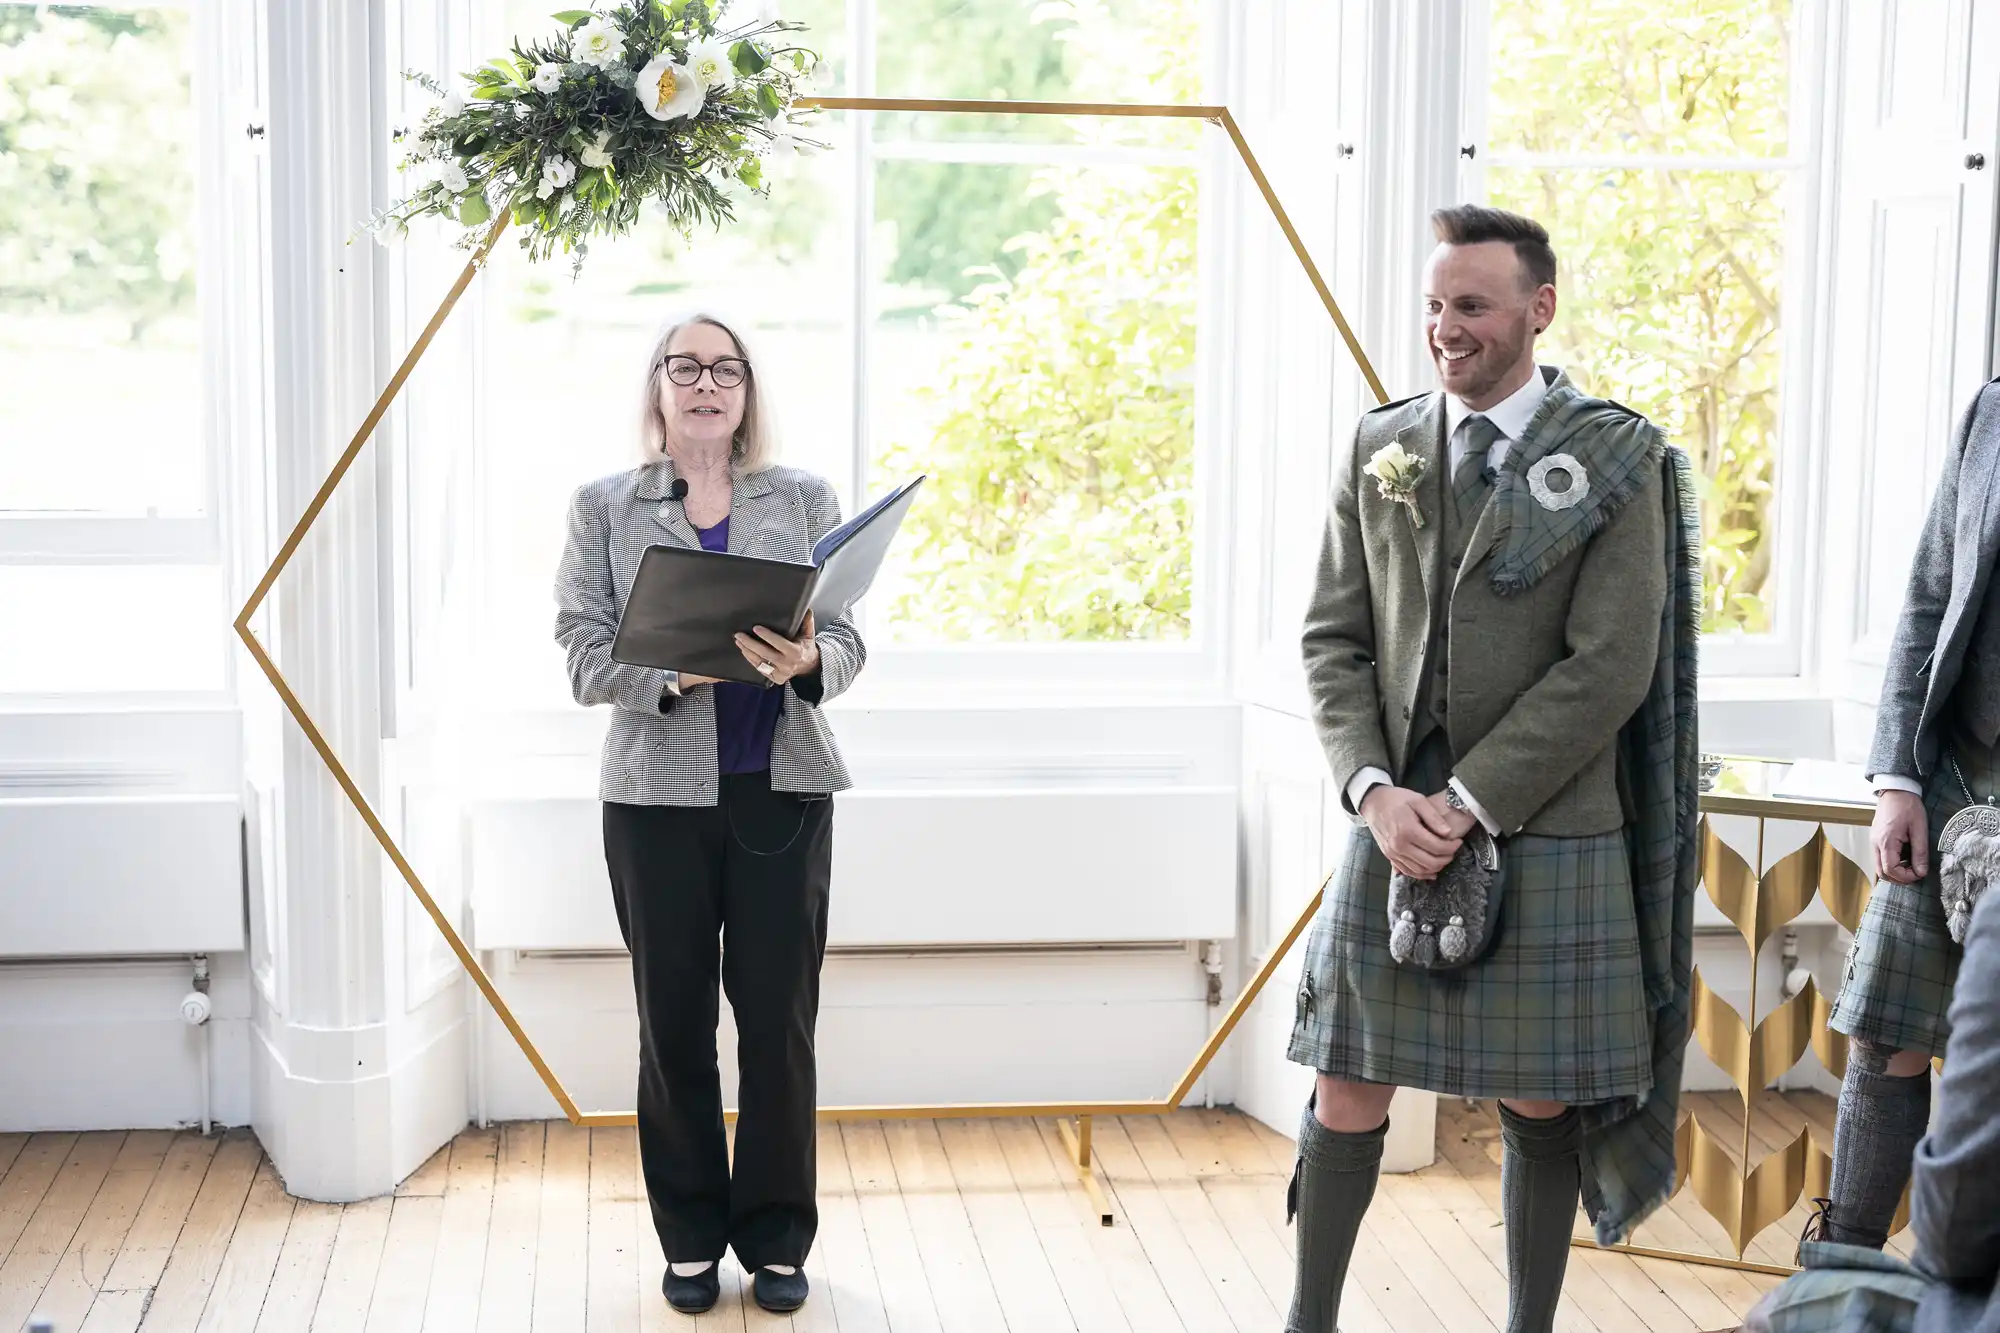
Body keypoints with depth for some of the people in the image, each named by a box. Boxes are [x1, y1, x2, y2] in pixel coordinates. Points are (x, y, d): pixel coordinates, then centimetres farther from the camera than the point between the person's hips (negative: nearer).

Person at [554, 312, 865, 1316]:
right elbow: (582, 655, -2)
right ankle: (691, 1240, 20)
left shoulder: (805, 499, 8)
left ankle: (777, 1237, 16)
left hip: (783, 790, 0)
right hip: (658, 793, 0)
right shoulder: (604, 507, 6)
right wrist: (672, 674, -20)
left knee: (780, 1016, 2)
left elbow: (849, 641, 3)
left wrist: (807, 661, -20)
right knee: (674, 1019, 5)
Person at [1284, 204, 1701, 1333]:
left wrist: (1468, 802, -14)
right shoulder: (1378, 450, 8)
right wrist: (1375, 791, -8)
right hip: (1397, 824, 3)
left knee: (1540, 1102, 8)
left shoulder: (1615, 461, -4)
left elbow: (1610, 668, -11)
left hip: (1546, 833, -3)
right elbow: (1335, 640, 7)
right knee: (1349, 1090, 6)